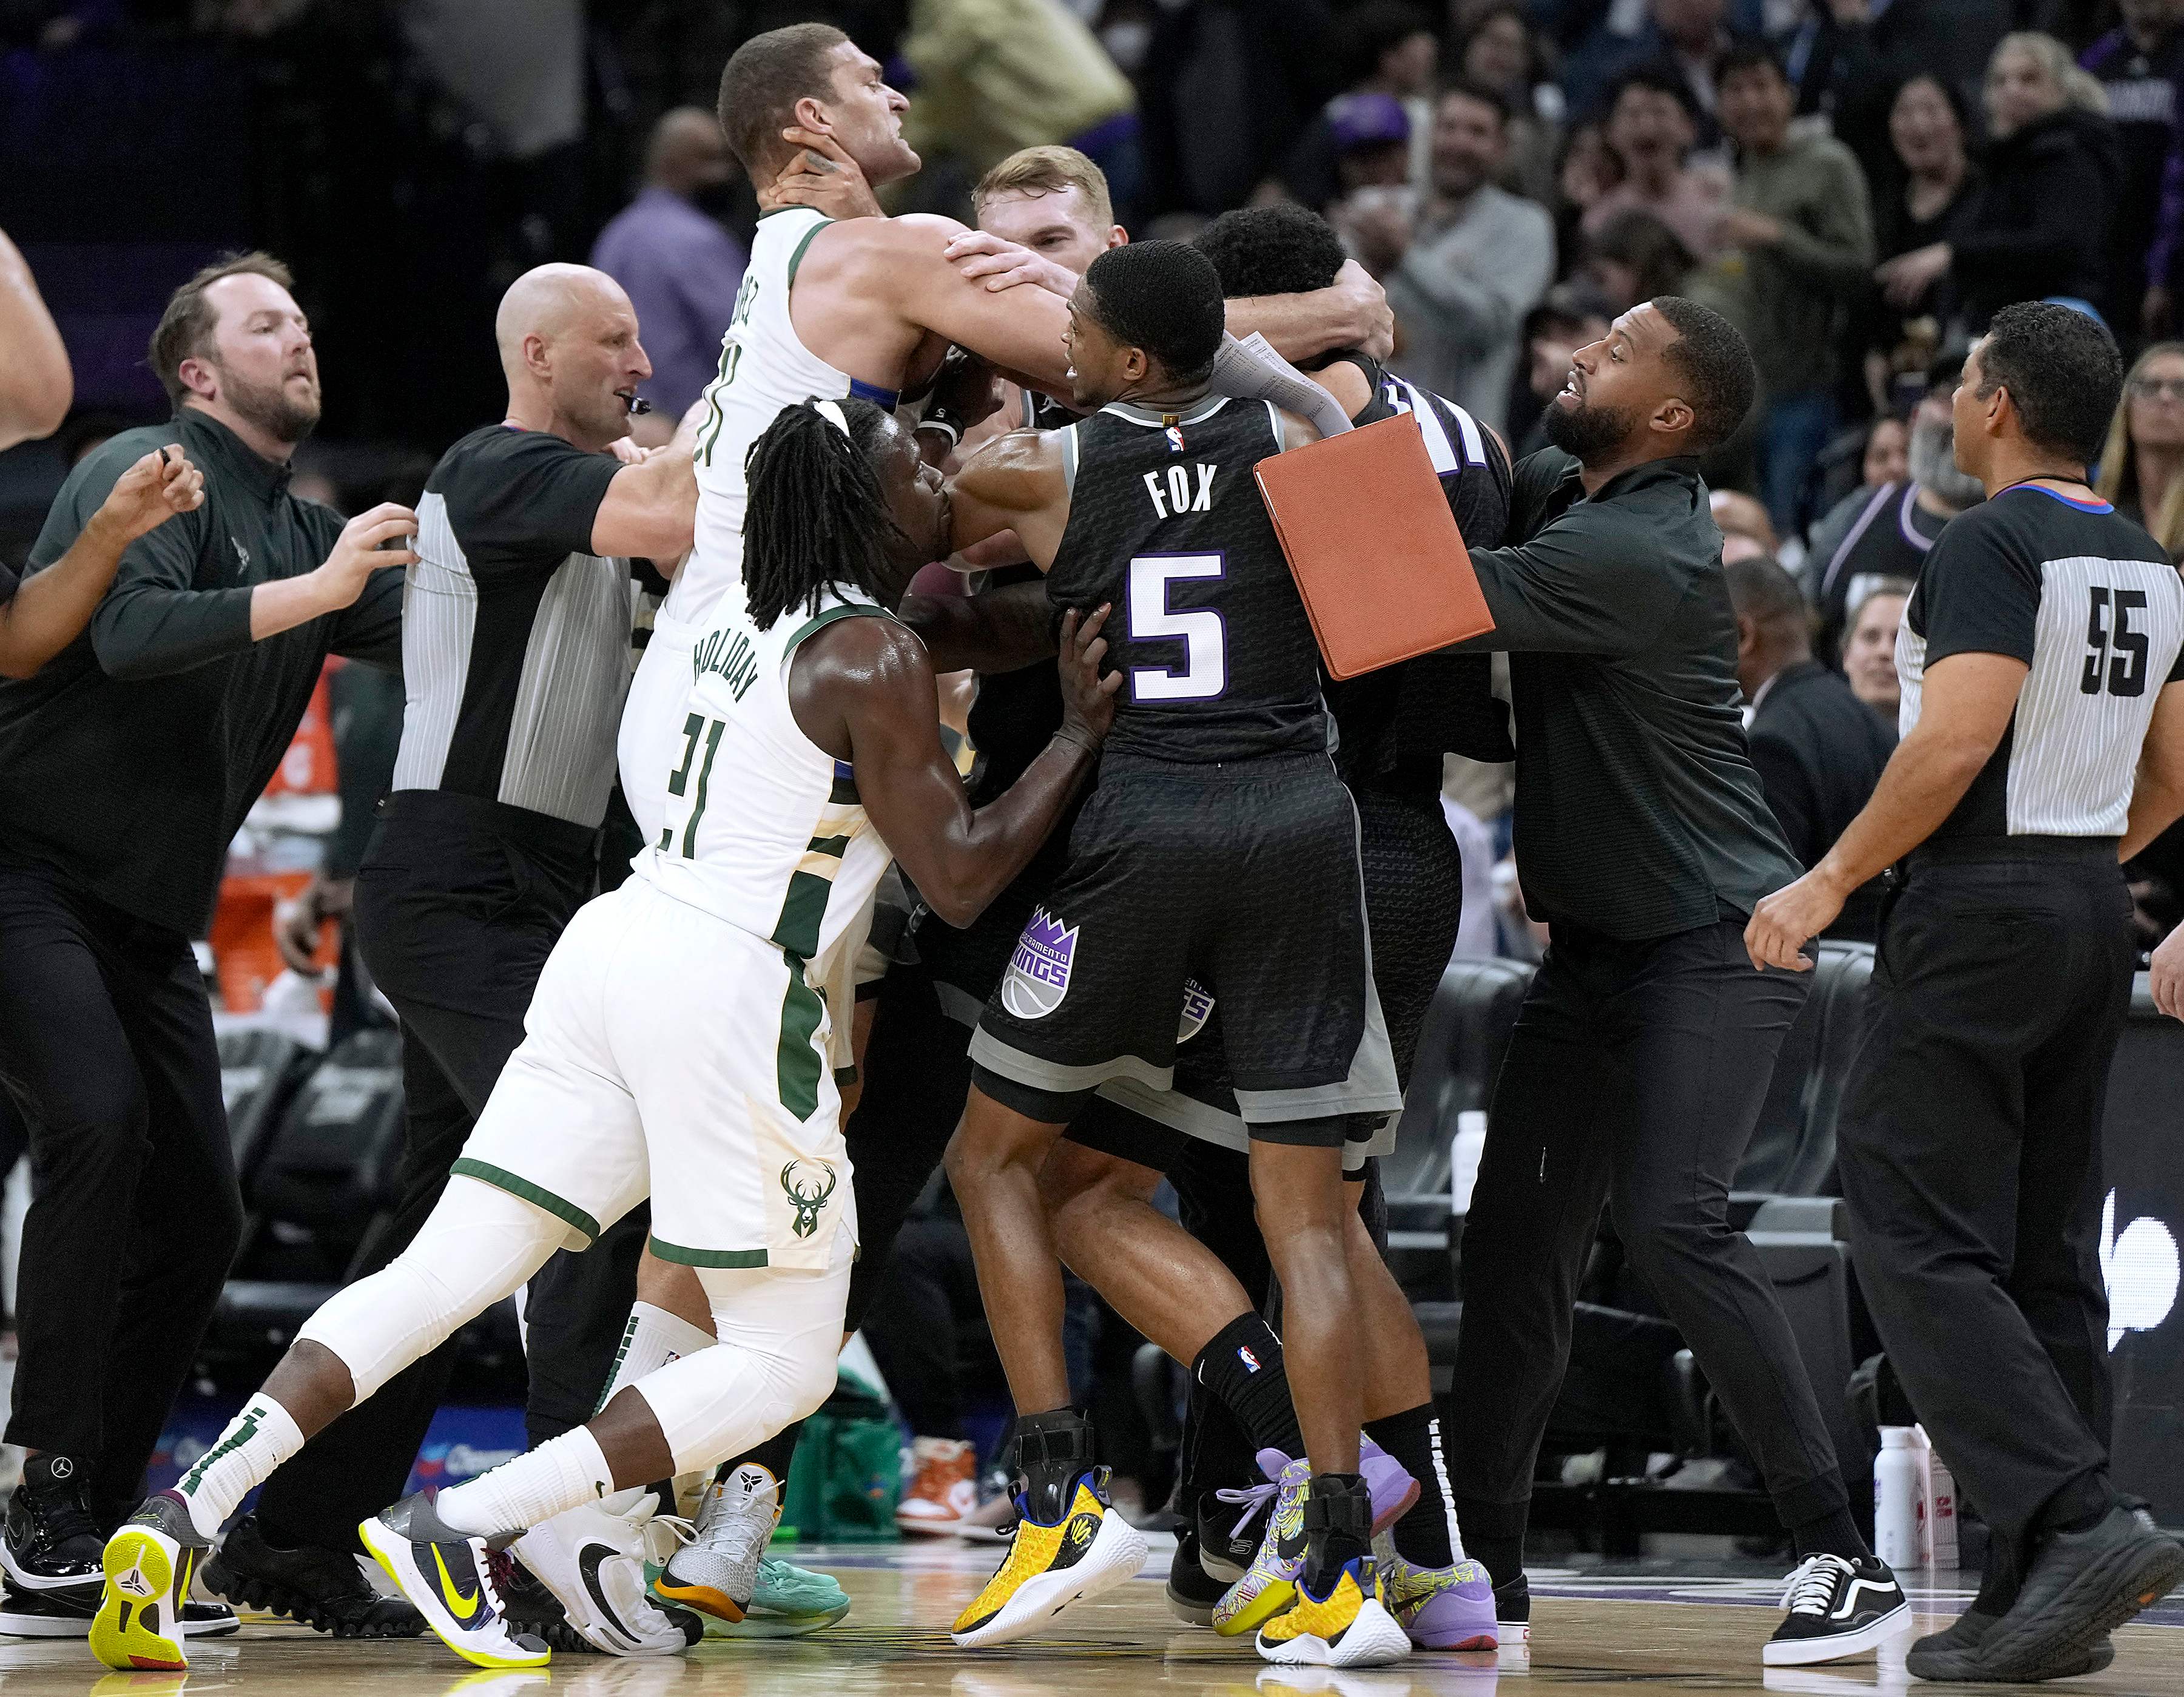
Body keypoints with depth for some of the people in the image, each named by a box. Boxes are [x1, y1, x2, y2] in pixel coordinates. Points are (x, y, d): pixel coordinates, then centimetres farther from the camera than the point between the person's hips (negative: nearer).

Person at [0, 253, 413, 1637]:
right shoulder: (145, 473, -7)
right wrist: (318, 592, -31)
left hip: (150, 915, 9)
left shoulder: (309, 537, 17)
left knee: (199, 1217, 2)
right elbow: (132, 631, -25)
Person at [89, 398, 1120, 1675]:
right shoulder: (875, 657, -8)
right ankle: (457, 1535, -12)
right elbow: (960, 877, -8)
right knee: (786, 1361, 1)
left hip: (620, 944, 8)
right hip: (729, 989, -8)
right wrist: (1083, 737, -1)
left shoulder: (760, 622, 18)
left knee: (444, 1277, 5)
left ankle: (183, 1519, -10)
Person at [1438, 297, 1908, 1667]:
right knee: (1519, 1233, 7)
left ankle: (1847, 1561, -20)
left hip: (1716, 942, -10)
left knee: (1672, 1221, -22)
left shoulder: (1636, 551, -22)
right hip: (1598, 940, 10)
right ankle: (1487, 1558, 18)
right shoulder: (1564, 488, 7)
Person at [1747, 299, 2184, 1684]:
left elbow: (1957, 740, -24)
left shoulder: (1995, 544, -13)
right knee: (2047, 1252, 10)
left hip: (1979, 908, -9)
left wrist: (1833, 882, -17)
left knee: (1919, 1242, -8)